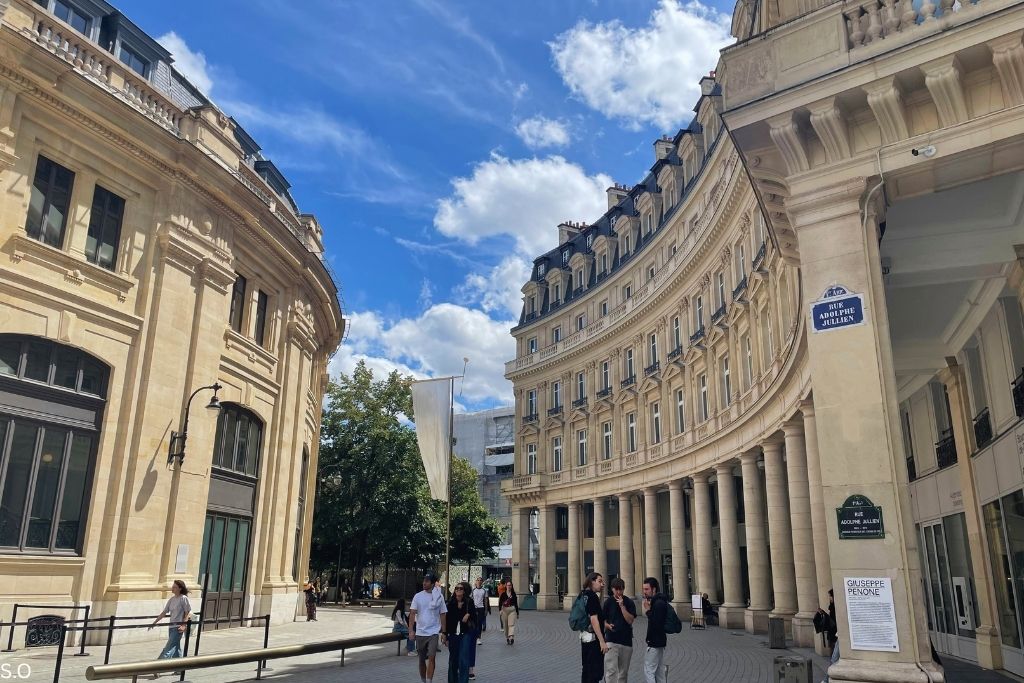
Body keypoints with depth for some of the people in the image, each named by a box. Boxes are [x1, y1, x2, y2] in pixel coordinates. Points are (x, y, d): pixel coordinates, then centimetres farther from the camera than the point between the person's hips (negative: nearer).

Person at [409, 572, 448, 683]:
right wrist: (411, 630, -13)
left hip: (433, 632, -2)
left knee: (431, 657, -15)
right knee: (422, 659, 13)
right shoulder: (418, 596, 0)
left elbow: (443, 615, 4)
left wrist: (443, 632, 3)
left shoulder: (439, 596, -1)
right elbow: (412, 613, -4)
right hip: (420, 632, 2)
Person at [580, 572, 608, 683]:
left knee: (587, 671, 15)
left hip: (585, 636, 10)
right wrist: (602, 641, -21)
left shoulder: (584, 594, 12)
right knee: (596, 672, -6)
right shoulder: (592, 596, -16)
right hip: (593, 638, -10)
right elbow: (594, 620, -21)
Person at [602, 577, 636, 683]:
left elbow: (630, 620, -9)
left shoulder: (629, 602, 0)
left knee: (623, 672, 13)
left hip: (626, 641, 2)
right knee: (611, 670, -11)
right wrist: (608, 625, -17)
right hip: (611, 640, -2)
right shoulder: (608, 602, -1)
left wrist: (622, 606, -17)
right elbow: (602, 620, 5)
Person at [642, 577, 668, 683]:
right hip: (659, 642, 10)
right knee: (659, 672, 13)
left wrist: (648, 611, -19)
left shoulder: (658, 603, -18)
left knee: (648, 671, -7)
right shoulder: (658, 601, 13)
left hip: (655, 643, -10)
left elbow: (656, 624, -25)